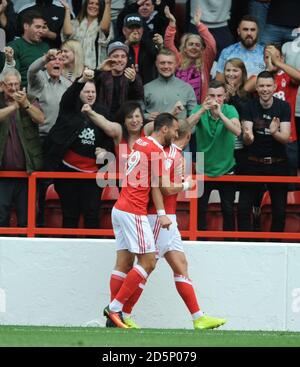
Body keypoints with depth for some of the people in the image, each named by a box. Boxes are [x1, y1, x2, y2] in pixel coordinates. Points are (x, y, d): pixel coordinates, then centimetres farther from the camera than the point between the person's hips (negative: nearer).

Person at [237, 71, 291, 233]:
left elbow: (285, 138, -12)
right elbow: (247, 140, -13)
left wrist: (274, 132, -35)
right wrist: (248, 136, -38)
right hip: (254, 163, 0)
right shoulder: (249, 106, -6)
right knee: (243, 208, -6)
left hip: (278, 164, 0)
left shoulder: (283, 107, -5)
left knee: (279, 210, 4)